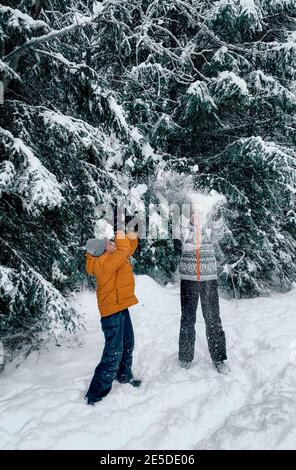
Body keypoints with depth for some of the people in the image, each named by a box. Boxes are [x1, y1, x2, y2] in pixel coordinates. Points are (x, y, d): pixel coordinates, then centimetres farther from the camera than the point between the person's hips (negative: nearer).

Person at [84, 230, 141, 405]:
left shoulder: (111, 258, 7)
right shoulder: (104, 262, -22)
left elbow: (128, 251, 18)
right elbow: (123, 252, -30)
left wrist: (132, 238, 3)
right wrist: (121, 238, -15)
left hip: (120, 306, 10)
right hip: (113, 310, -10)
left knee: (128, 344, 23)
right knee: (114, 352, -9)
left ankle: (124, 377, 41)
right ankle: (96, 394, -1)